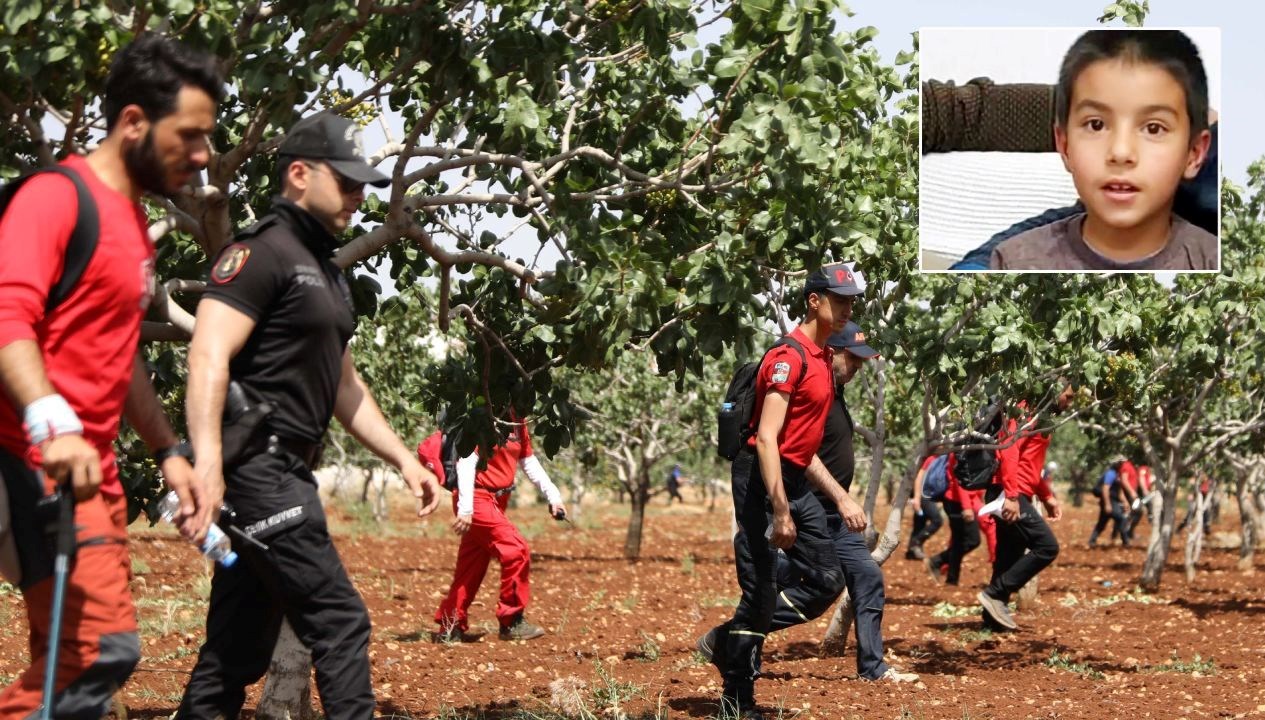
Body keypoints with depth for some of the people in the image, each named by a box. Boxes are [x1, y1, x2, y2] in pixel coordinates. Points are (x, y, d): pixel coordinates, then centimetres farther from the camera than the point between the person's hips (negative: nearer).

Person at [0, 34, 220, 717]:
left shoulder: (131, 219, 21)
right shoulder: (57, 196, -10)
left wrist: (169, 451, 27)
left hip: (93, 468, 10)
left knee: (76, 656, 9)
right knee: (101, 648, -19)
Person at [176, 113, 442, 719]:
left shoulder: (323, 269, 20)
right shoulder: (262, 252, -10)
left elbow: (343, 385, 27)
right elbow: (208, 356, -21)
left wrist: (404, 460, 21)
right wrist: (206, 464, -32)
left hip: (285, 474, 10)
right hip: (257, 465, -10)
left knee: (239, 648, 10)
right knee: (340, 622, -10)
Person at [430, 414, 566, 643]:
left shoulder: (516, 420, 10)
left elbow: (528, 460, 17)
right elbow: (467, 460, -22)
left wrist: (552, 495, 8)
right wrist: (465, 508, -27)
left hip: (496, 501, 9)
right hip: (477, 500, -9)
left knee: (472, 566, 11)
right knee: (517, 551, -14)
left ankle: (450, 629, 18)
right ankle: (511, 622, -7)